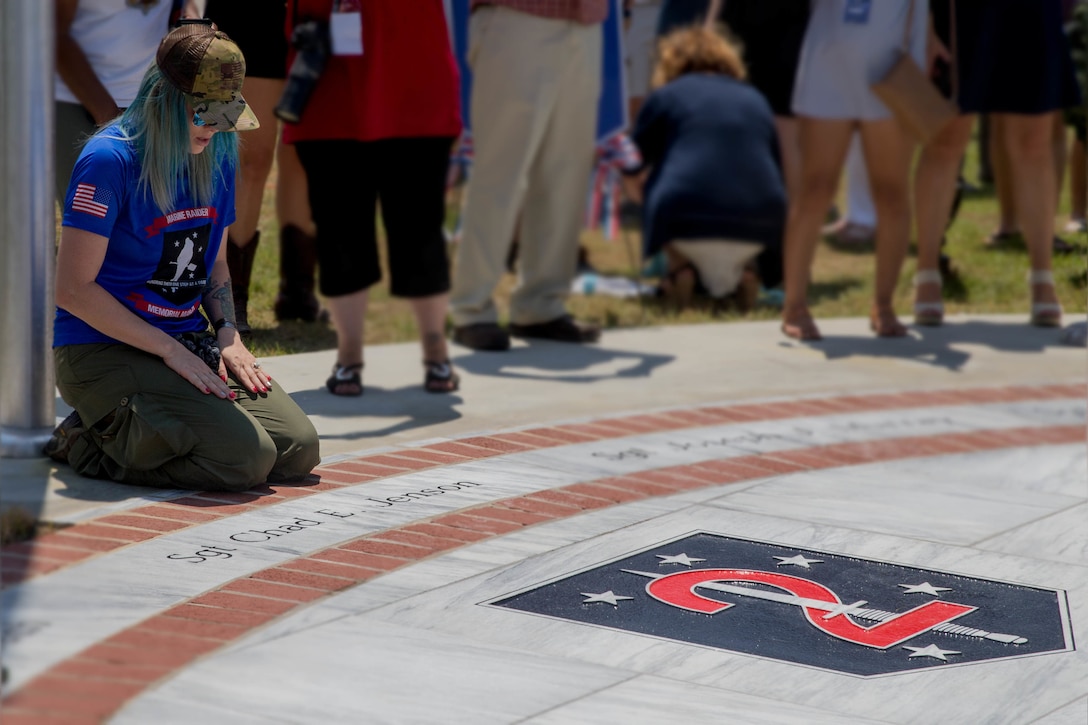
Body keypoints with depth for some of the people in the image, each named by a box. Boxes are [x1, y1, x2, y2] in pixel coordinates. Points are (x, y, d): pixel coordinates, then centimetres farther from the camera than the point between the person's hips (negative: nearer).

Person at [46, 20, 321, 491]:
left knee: (299, 449, -9)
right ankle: (88, 443, -4)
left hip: (190, 342, 8)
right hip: (104, 348, -8)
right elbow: (74, 289, -17)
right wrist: (170, 350, -17)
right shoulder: (110, 160, -16)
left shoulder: (217, 153, 9)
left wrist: (227, 335, 2)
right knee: (245, 458, -24)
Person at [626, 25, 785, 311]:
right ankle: (733, 275, 7)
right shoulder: (755, 99, 22)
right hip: (758, 230, 4)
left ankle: (681, 269, 10)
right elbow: (778, 169, 28)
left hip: (687, 225, -4)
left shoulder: (667, 95, 12)